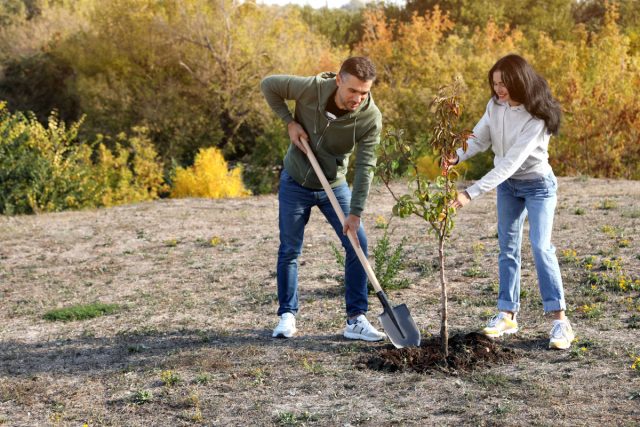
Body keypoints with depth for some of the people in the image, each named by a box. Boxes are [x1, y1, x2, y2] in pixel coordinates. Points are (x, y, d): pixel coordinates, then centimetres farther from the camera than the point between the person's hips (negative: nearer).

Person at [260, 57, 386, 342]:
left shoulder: (371, 118, -23)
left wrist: (355, 213, -30)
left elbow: (365, 167, -24)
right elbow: (268, 85, -9)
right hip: (295, 182, -1)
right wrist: (290, 122, -17)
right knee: (289, 251, 4)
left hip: (334, 186, 1)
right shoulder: (311, 88, -25)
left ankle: (356, 319, 0)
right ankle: (287, 315, 19)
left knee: (357, 244, -8)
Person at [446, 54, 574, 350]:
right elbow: (479, 139, -2)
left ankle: (559, 319, -13)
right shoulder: (496, 105, -8)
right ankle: (508, 314, 16)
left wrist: (471, 194, -38)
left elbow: (511, 162, -34)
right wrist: (457, 156, -26)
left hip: (538, 184, -6)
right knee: (507, 248, 8)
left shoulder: (536, 116, -28)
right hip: (507, 184, 6)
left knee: (541, 247, -17)